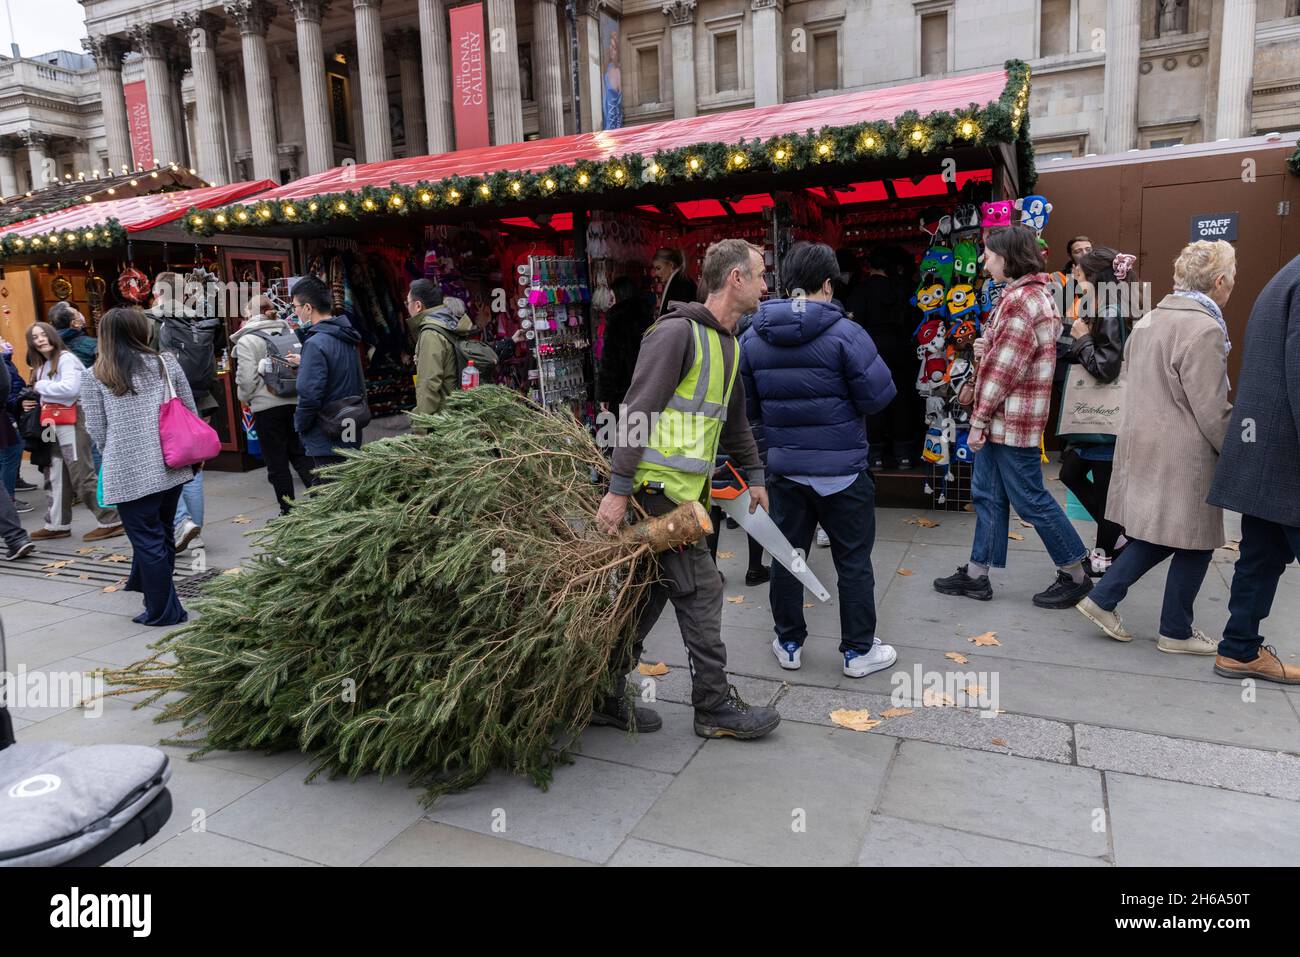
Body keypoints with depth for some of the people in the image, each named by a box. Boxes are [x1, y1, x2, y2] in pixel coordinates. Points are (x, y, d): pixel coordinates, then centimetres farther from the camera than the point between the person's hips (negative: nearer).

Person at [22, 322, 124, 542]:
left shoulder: (66, 358, -10)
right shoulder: (42, 367, 18)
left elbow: (71, 388, -25)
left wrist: (41, 386, -12)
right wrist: (31, 402, 4)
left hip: (72, 424, -9)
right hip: (54, 427, 9)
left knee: (83, 477, -7)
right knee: (57, 477, 13)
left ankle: (112, 521, -1)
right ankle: (57, 524, 21)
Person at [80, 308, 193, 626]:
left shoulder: (96, 376, -1)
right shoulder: (166, 362, 4)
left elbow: (96, 430, 0)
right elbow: (191, 412, 7)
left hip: (129, 472, -3)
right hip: (170, 466, 3)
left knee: (146, 539, 6)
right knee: (161, 532, 20)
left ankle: (163, 610, 14)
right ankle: (149, 586, 37)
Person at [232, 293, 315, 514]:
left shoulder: (247, 341, -8)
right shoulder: (289, 333, 8)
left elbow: (247, 379, -12)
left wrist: (245, 398, 7)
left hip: (267, 406, -5)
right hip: (296, 402, 5)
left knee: (277, 463, 5)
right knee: (301, 454, 13)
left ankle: (288, 512, 11)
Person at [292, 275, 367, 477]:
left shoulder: (316, 344, -18)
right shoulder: (347, 339, 9)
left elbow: (309, 397, -23)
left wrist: (300, 425, -6)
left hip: (326, 442, -9)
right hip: (350, 437, 9)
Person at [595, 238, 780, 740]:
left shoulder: (728, 344, 17)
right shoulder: (678, 332, -13)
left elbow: (733, 420, 28)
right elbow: (638, 412, -19)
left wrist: (754, 475, 29)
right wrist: (619, 490, -22)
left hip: (686, 490, 9)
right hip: (660, 489, -9)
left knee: (649, 596, 13)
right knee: (700, 593, -2)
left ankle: (606, 698, 24)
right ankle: (715, 707, 13)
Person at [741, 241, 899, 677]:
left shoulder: (752, 339, 0)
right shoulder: (843, 332, -16)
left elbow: (748, 407, 7)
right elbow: (879, 396, -15)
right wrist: (838, 393, 4)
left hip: (784, 468, 4)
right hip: (841, 469, -4)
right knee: (853, 562, 9)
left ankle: (788, 644, 27)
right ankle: (859, 651, 20)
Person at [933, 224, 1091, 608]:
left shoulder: (1022, 300, -18)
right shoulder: (1033, 293, 16)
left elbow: (1004, 369, -20)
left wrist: (979, 419, -15)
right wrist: (985, 349, 2)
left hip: (1012, 419, -10)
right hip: (1001, 417, 10)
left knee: (1030, 499, 0)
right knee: (987, 495, 12)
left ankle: (1076, 576, 14)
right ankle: (976, 575, 20)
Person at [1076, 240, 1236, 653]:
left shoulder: (1149, 319, 9)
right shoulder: (1203, 329, -18)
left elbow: (1132, 381, 17)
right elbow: (1211, 409, -18)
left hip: (1143, 443, 9)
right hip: (1183, 455, -9)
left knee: (1160, 534, 18)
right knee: (1194, 542, 6)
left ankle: (1103, 598, 15)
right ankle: (1176, 632, 18)